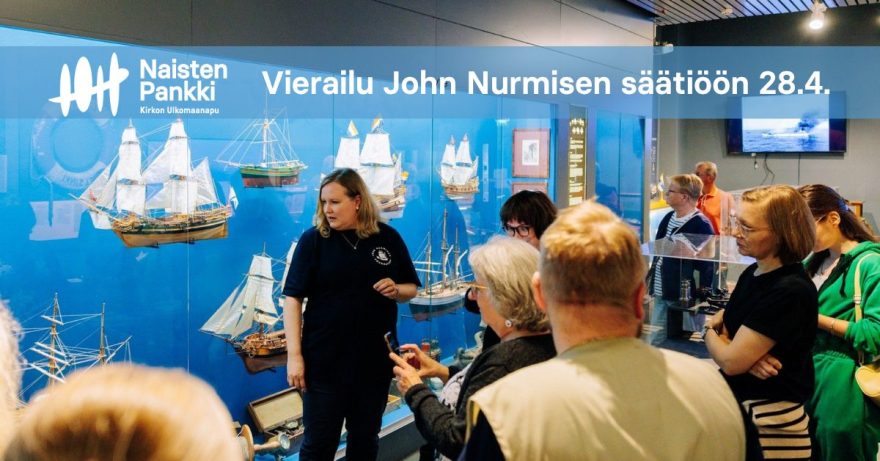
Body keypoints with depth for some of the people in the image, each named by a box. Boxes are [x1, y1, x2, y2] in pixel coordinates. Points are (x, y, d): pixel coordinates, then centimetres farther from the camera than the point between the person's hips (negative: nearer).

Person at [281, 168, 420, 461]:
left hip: (375, 358, 3)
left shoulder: (388, 238, 0)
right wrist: (294, 355, -14)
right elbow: (293, 298, -8)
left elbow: (411, 290, 9)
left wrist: (396, 290, -14)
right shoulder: (313, 240, -7)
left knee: (366, 437, 17)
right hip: (324, 360, -2)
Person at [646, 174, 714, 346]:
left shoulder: (701, 224, -16)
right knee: (654, 344, 12)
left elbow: (707, 262, -17)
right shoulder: (668, 218, 8)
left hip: (683, 296, -7)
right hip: (661, 293, 7)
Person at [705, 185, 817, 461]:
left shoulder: (791, 291, -23)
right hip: (739, 406, 8)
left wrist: (709, 333, -2)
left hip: (768, 422, -8)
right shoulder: (753, 273, 4)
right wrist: (751, 356, -13)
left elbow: (730, 361, -23)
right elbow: (727, 331, 9)